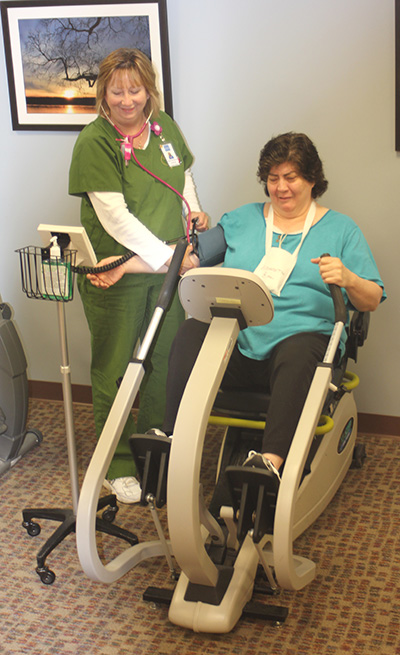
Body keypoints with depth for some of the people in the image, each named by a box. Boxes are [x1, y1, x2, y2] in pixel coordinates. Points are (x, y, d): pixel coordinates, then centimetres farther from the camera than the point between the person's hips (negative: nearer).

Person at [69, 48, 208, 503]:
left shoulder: (164, 126, 5)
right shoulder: (93, 142, -15)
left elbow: (183, 173, 24)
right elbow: (114, 215, -22)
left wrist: (194, 209, 8)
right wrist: (164, 255, -25)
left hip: (164, 268, 6)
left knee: (164, 359, 14)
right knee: (114, 369, 6)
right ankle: (117, 463, 21)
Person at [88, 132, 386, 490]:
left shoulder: (341, 229, 14)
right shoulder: (243, 219, 22)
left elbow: (371, 301, 6)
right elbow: (188, 256, 15)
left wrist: (347, 279, -17)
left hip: (302, 337, -2)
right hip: (239, 345, 3)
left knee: (297, 353, -38)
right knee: (192, 332, -29)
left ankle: (271, 462, -51)